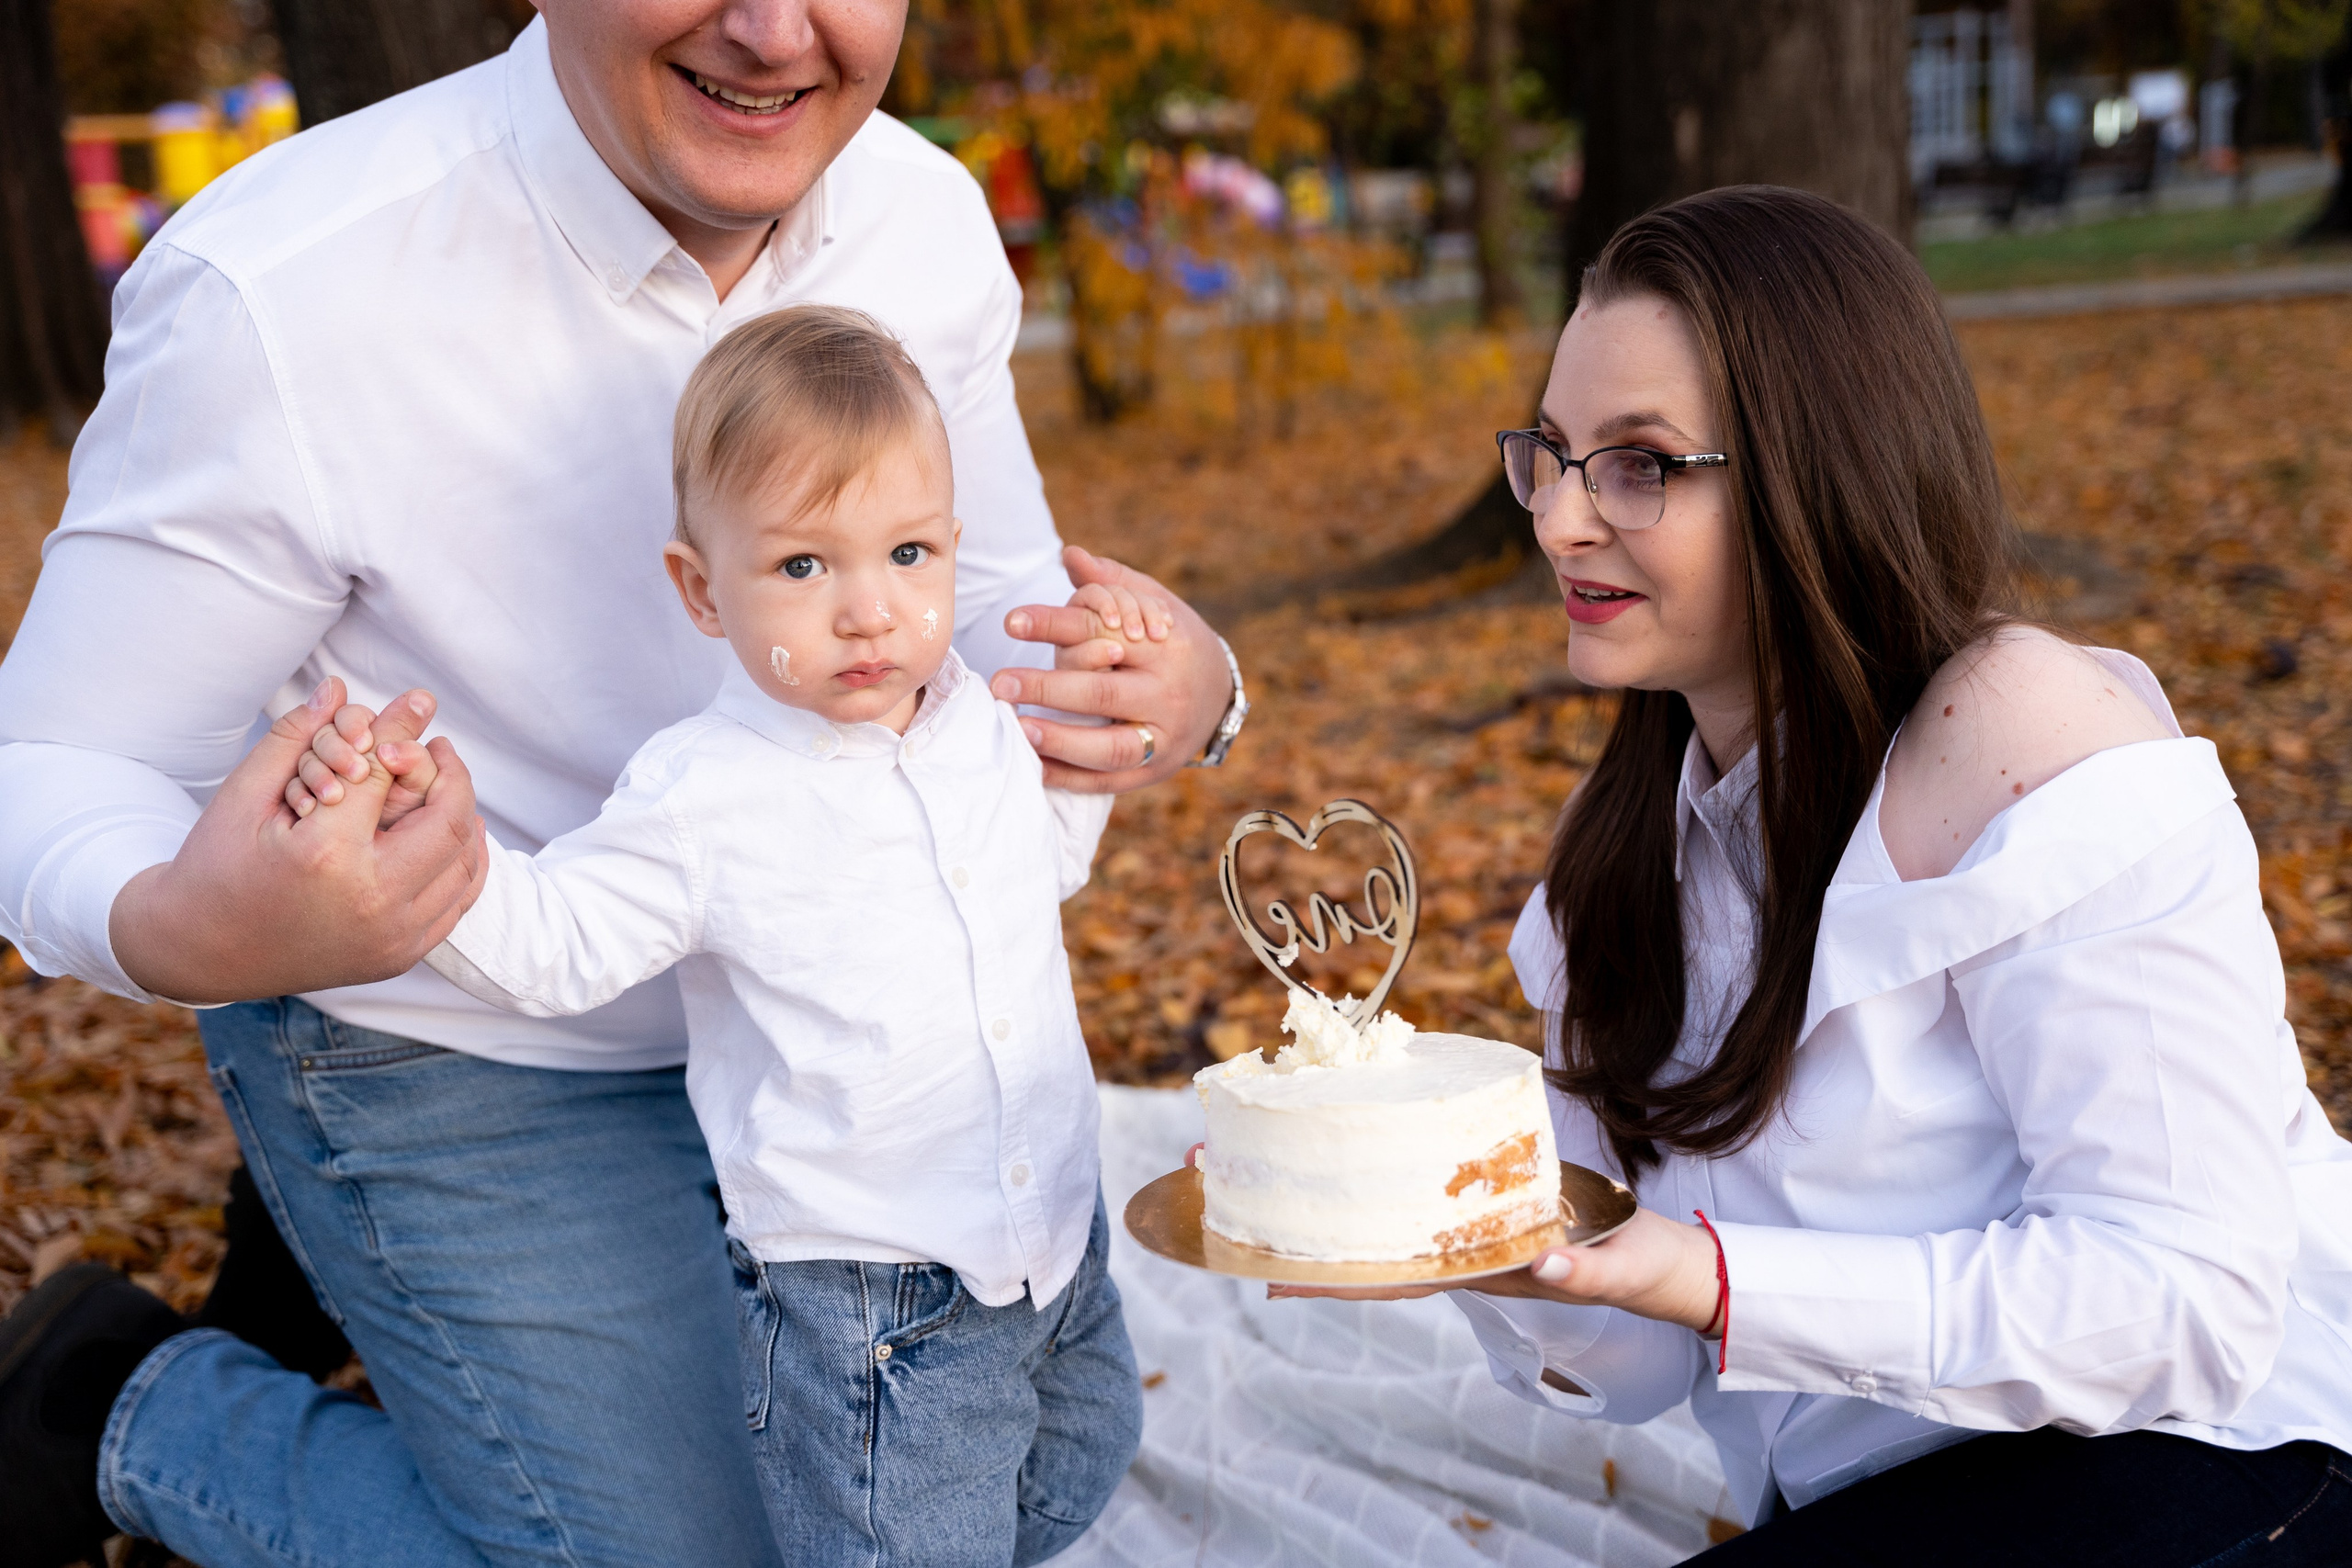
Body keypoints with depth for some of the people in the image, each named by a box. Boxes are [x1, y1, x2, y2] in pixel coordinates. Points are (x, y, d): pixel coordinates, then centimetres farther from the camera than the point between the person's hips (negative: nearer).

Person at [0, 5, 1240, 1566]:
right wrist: (182, 931, -45)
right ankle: (135, 1412, 17)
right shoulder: (277, 293, -28)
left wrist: (1177, 693, -23)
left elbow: (996, 625, 1)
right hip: (464, 1074, -6)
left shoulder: (923, 218, -11)